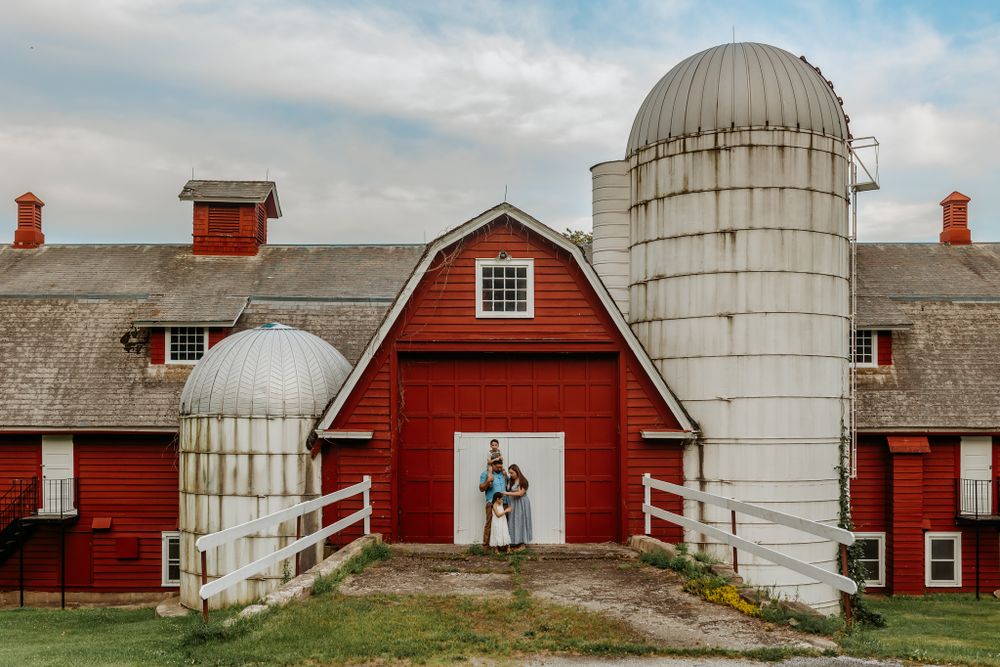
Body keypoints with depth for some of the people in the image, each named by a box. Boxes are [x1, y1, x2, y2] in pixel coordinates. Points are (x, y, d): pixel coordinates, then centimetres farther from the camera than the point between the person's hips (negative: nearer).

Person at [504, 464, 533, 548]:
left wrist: (508, 493, -19)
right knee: (513, 523, 4)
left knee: (520, 522, -3)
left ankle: (522, 544, 4)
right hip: (512, 504, 7)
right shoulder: (510, 480, 8)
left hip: (521, 504, -7)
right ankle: (516, 543, 8)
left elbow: (520, 493, -17)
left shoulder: (522, 481, -11)